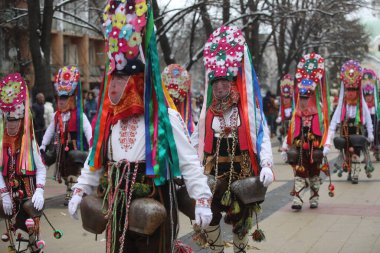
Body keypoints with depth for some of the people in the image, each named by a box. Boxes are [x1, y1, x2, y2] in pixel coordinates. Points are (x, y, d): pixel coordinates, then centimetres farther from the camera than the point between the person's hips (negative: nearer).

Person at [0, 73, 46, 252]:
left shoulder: (30, 142, -6)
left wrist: (39, 191, -21)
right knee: (15, 237, 9)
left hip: (29, 196, -2)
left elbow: (41, 169, -8)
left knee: (29, 233, -2)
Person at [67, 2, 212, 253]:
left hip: (154, 207, -5)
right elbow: (96, 159, 15)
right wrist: (80, 191, 9)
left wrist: (202, 199, -16)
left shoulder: (165, 117, -11)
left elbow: (189, 161, -11)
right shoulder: (109, 119, 6)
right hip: (117, 206, 5)